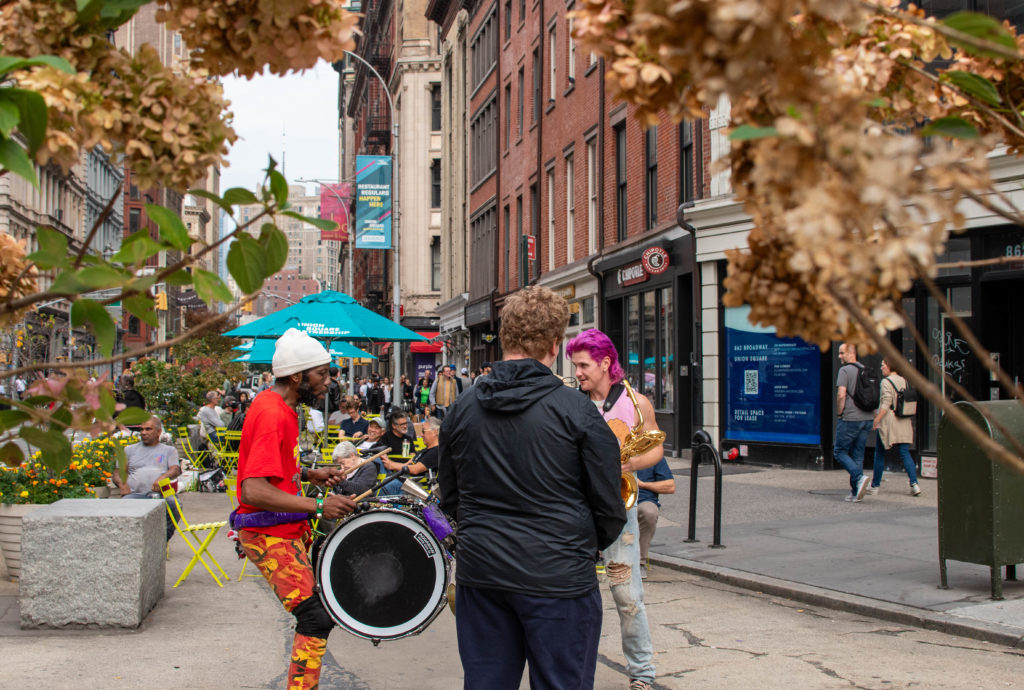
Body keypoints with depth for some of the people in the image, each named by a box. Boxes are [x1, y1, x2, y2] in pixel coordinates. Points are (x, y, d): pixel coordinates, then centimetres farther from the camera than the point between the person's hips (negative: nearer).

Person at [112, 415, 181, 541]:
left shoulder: (169, 450, 24)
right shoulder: (129, 450, 28)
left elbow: (176, 469, 6)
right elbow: (117, 473, 21)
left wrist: (162, 477, -18)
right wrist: (121, 484, -5)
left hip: (160, 493, -1)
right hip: (135, 493, 1)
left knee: (174, 505, -36)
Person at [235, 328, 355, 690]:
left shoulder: (279, 407, 11)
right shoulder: (272, 415, -21)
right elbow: (254, 491, -29)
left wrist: (310, 474, 11)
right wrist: (317, 505, -30)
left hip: (287, 527, 10)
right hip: (269, 534, -10)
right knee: (315, 617, -17)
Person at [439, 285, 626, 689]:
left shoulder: (462, 410, 2)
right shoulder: (577, 412, -11)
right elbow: (609, 507, -5)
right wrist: (589, 547, 14)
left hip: (480, 575, 4)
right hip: (558, 579, -4)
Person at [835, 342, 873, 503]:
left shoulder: (845, 370, -10)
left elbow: (841, 394, -18)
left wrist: (839, 413, -6)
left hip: (850, 419, -7)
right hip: (867, 418, 7)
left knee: (840, 452, 4)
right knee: (858, 454, 11)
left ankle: (859, 477, -17)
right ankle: (855, 492, 10)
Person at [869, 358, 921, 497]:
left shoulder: (886, 382, -10)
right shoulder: (904, 381, 11)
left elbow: (886, 404, -17)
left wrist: (876, 420, -17)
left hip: (888, 422, -6)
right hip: (904, 423, 6)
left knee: (879, 454, 6)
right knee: (905, 453, 4)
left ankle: (875, 486, 13)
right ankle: (914, 484, -10)